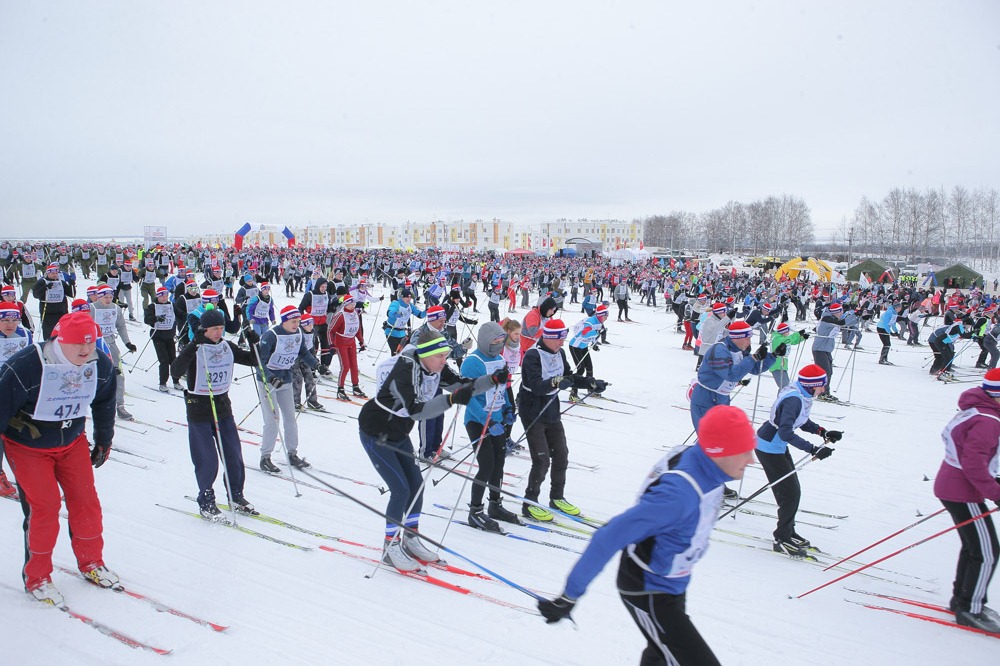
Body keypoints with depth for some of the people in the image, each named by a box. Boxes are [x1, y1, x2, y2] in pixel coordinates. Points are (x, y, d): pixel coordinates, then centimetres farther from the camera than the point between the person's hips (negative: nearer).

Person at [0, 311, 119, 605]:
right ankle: (36, 577, 11)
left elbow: (105, 404, 8)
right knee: (44, 505, -9)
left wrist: (104, 441, 16)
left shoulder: (101, 366, -11)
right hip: (26, 445, -4)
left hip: (72, 441, 4)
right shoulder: (25, 366, -28)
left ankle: (91, 562, 22)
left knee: (86, 499, 2)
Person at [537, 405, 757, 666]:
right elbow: (610, 537, -35)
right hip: (648, 594, -8)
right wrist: (569, 596, -30)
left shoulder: (701, 463, -13)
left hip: (672, 584, 9)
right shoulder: (679, 492, -37)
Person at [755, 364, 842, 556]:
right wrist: (814, 449, -34)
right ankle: (782, 540, 11)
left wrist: (823, 432, 0)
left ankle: (788, 532, 32)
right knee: (790, 493, -2)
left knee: (793, 490, 17)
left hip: (777, 445, 9)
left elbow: (801, 420, 13)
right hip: (768, 447, -9)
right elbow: (786, 433, -34)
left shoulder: (803, 394, 0)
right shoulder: (793, 399, -29)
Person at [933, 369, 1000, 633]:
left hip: (951, 487, 10)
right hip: (963, 494, -10)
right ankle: (970, 610, 9)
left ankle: (962, 599, 33)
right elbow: (973, 464, -27)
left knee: (974, 547, 22)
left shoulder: (973, 413, 10)